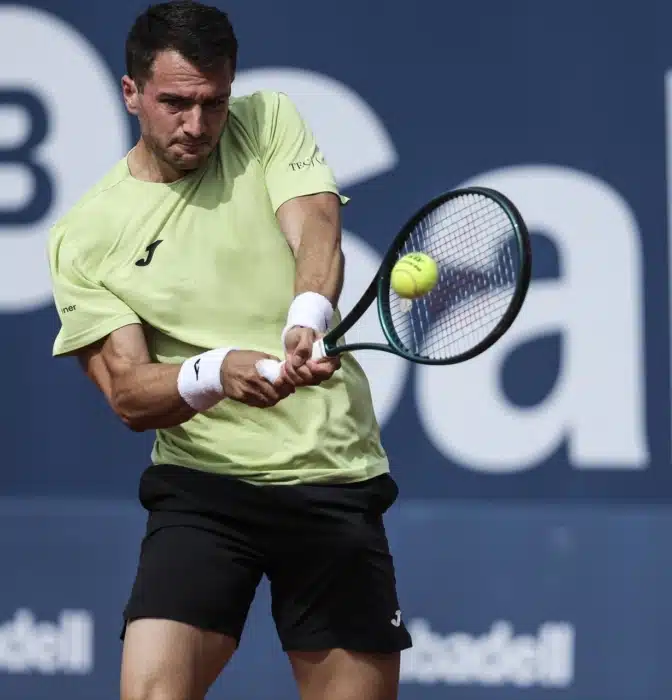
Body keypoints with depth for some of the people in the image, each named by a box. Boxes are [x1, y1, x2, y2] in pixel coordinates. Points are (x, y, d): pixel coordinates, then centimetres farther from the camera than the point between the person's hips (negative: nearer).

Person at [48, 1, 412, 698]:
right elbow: (129, 394, -7)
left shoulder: (269, 123, 5)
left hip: (335, 479, 1)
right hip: (203, 486, -1)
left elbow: (316, 232, -12)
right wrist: (215, 372, -29)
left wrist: (308, 320, -35)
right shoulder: (83, 237, 1)